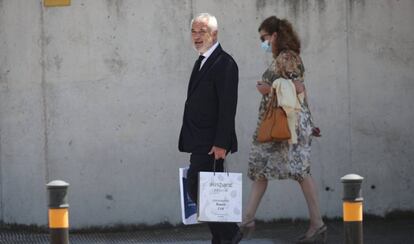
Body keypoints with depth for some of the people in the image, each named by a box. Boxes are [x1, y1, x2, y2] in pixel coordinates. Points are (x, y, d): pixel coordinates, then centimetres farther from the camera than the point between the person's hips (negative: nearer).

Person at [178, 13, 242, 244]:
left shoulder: (224, 64, -12)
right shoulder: (202, 61, 18)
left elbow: (228, 107, -18)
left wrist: (220, 144, -22)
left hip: (211, 143, -9)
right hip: (201, 142, 9)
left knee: (196, 188, -13)